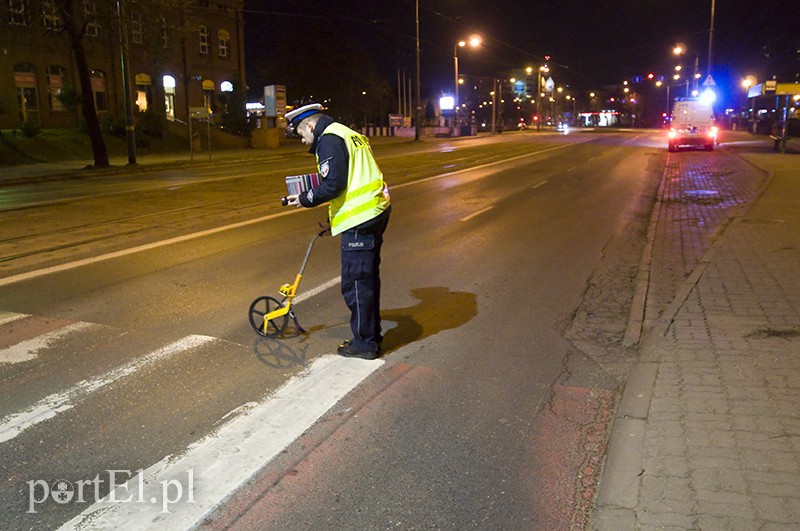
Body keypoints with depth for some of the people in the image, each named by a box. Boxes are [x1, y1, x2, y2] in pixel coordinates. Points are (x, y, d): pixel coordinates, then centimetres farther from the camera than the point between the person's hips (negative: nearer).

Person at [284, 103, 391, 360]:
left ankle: (365, 342, 8)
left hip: (360, 220, -10)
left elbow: (332, 185, -19)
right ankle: (371, 333, 31)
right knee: (368, 278, 19)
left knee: (356, 282, -1)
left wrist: (305, 199, -5)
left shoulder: (329, 140, -11)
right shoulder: (348, 134, 20)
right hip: (375, 212, 10)